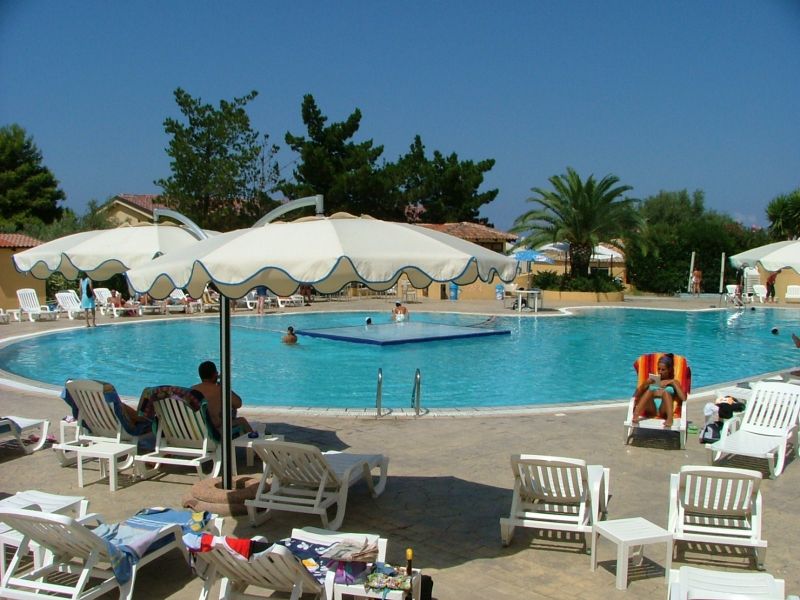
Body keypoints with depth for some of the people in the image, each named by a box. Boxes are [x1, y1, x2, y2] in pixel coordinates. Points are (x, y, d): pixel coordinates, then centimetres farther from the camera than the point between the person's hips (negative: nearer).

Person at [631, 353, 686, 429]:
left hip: (664, 411, -1)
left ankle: (670, 419, -53)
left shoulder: (673, 382, 21)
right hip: (651, 410, 1)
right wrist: (645, 384, 0)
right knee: (649, 390, -29)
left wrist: (673, 383, 2)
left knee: (666, 392, -31)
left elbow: (683, 399, 4)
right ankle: (635, 416, -49)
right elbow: (635, 396, 15)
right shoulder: (652, 380, 25)